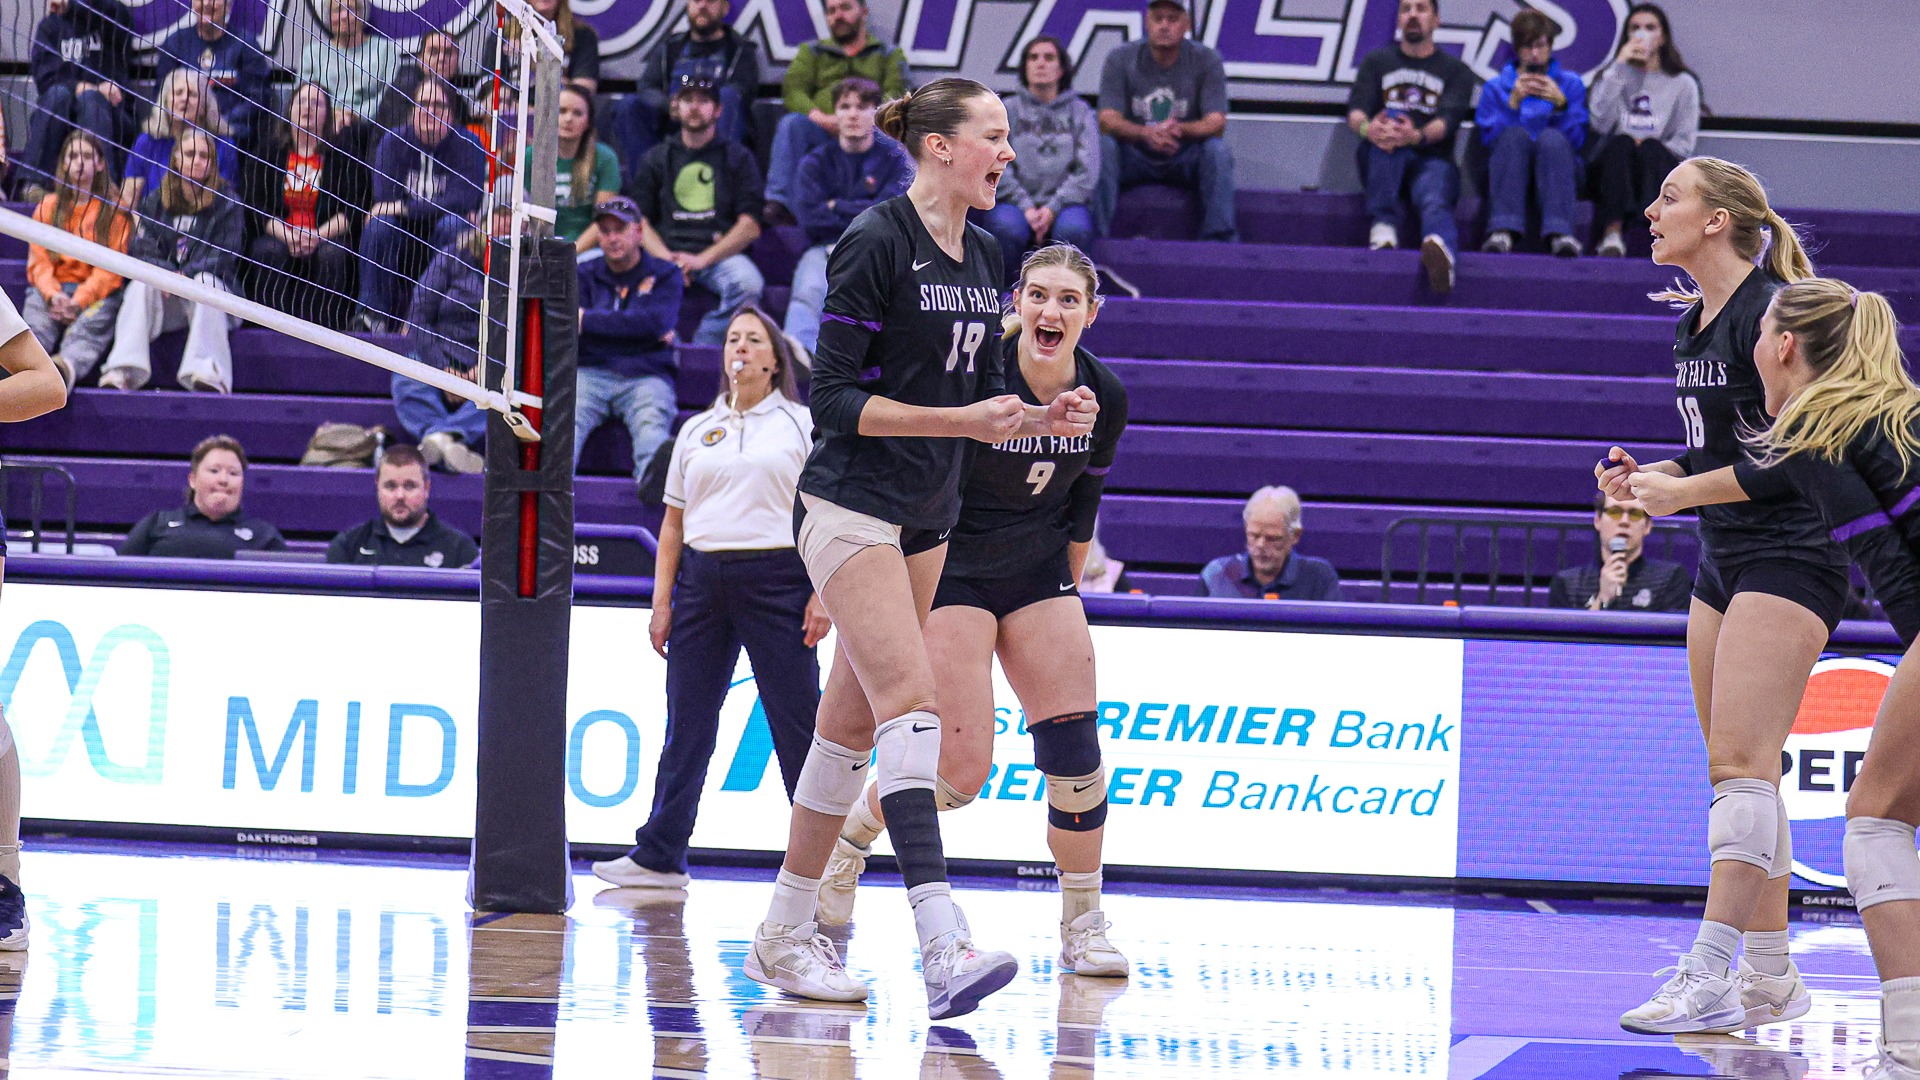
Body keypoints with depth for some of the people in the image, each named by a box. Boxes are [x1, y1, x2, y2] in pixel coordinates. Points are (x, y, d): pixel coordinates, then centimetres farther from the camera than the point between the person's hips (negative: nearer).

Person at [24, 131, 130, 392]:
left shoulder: (114, 210, 12)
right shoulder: (48, 207, 21)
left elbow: (110, 267, 1)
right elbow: (38, 260, 11)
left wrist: (80, 300, -16)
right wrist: (52, 294, -12)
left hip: (96, 293, -2)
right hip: (51, 290, 2)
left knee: (87, 330, -38)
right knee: (36, 325, -33)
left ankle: (67, 367, -71)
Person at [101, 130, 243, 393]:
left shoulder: (226, 202, 6)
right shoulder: (156, 201, 14)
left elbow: (223, 257, -4)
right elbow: (142, 250, 4)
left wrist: (187, 275, -21)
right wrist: (164, 273, -19)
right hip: (165, 301, 2)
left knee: (206, 280, -35)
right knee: (141, 282, -29)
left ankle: (208, 371, -52)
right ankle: (124, 369, -48)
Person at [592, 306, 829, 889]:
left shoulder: (803, 425, 5)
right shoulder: (696, 431, 16)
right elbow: (674, 523, 16)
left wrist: (822, 593, -9)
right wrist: (662, 600, 8)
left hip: (777, 578, -4)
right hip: (702, 577, 4)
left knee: (797, 722, -4)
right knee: (686, 723, 4)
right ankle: (660, 856, 8)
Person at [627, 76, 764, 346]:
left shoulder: (738, 158, 15)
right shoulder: (657, 159, 20)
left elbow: (750, 227, 4)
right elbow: (640, 222, 12)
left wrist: (703, 259, -10)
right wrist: (666, 258, -9)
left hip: (721, 254, -1)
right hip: (667, 253, 1)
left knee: (748, 283, -35)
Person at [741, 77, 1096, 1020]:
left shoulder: (981, 258, 11)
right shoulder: (876, 243, -14)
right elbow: (832, 396, -16)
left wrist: (1038, 418, -1)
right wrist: (961, 420, -22)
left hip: (926, 518, 8)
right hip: (851, 507, -8)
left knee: (853, 723, 11)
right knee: (912, 700, -20)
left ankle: (784, 937, 19)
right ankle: (943, 948, -29)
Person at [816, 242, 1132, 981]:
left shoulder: (1104, 399, -5)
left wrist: (1067, 595, 19)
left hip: (1038, 574, 5)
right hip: (949, 568, -5)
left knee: (1075, 753, -5)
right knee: (960, 769, -11)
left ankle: (1083, 927, 7)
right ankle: (845, 844, 17)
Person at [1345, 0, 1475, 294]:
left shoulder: (1456, 71, 15)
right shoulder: (1377, 62, 20)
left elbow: (1449, 118, -5)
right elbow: (1356, 109, 2)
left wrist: (1417, 136, -30)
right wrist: (1366, 128, -26)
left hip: (1432, 159, -1)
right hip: (1382, 162, 2)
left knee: (1435, 198, -37)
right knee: (1385, 133, -34)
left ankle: (1440, 248, -74)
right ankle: (1384, 224, -42)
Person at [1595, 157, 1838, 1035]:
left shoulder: (1769, 313, -15)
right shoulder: (1691, 326, 13)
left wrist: (1683, 493, -17)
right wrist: (1650, 476, 6)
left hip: (1790, 558, -10)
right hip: (1723, 565, 10)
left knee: (1741, 760, -16)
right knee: (1735, 772, 8)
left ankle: (1708, 978, -20)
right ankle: (1771, 977, 14)